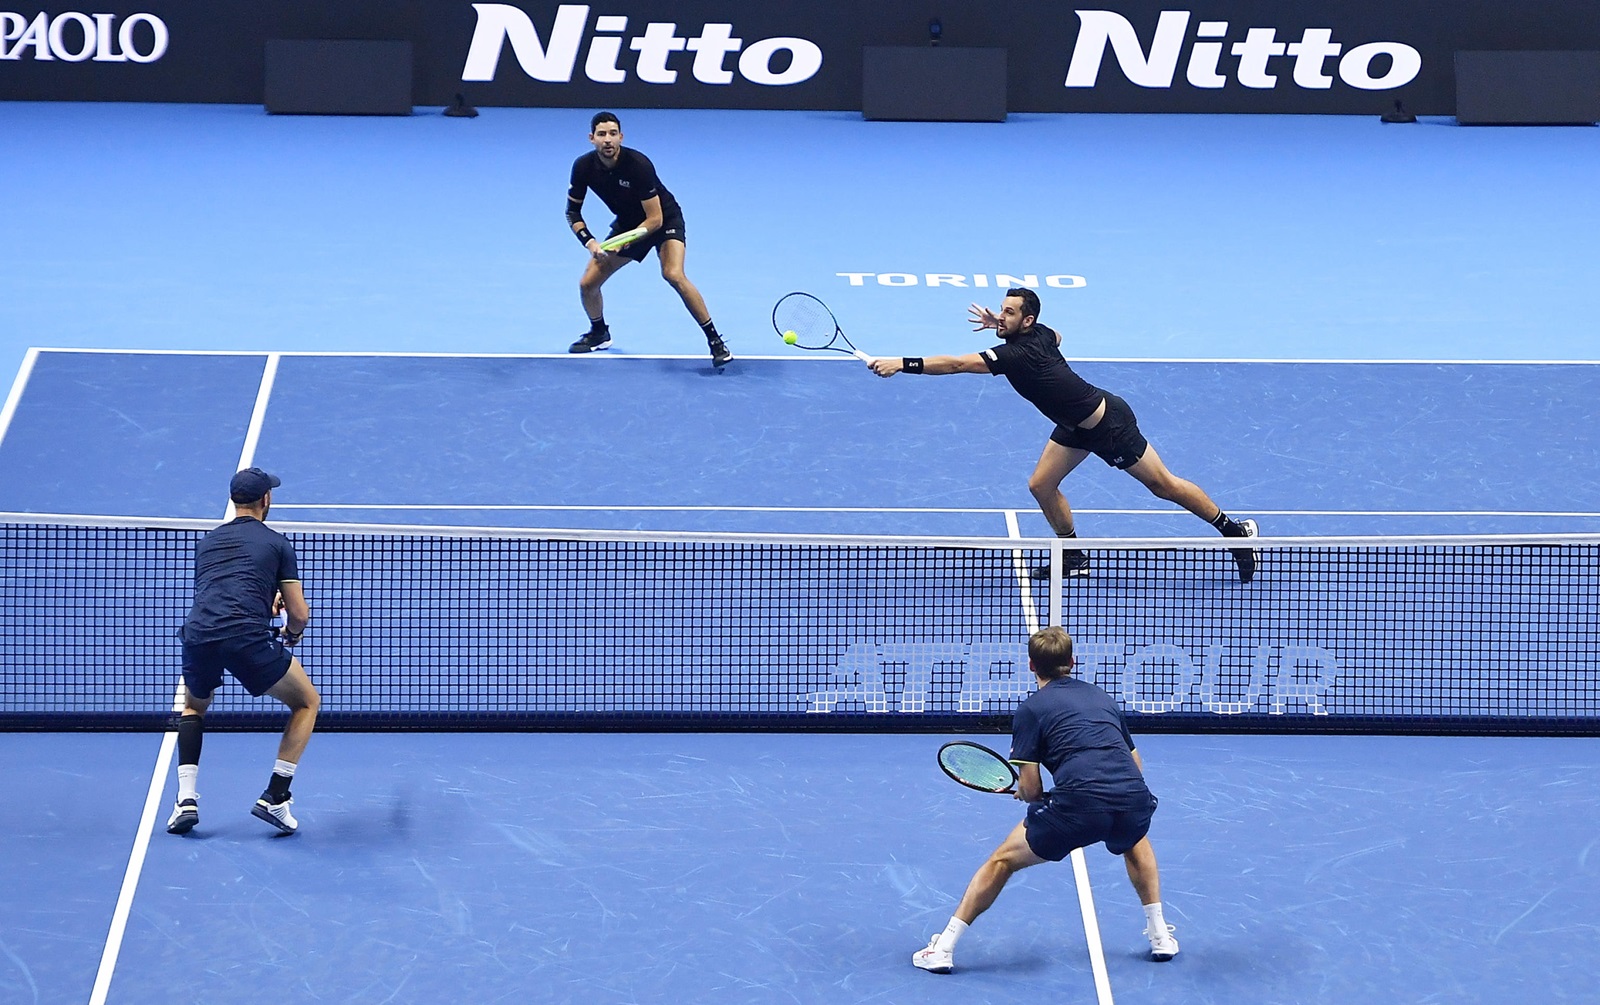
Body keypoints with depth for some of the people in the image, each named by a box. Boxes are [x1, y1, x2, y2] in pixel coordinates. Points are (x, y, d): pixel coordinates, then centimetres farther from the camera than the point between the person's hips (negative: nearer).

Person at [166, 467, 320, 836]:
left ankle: (186, 800, 16)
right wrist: (291, 633, 34)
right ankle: (275, 798, 9)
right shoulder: (277, 543, 14)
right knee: (307, 702, 19)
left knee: (194, 708, 35)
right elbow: (299, 614, 11)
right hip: (248, 638, -4)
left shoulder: (207, 542, 27)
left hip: (197, 635, 4)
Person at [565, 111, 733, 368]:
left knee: (674, 275, -31)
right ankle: (599, 334, 32)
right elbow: (572, 212, -3)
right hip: (626, 224, 6)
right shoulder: (584, 167, -16)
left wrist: (626, 241, -37)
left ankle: (715, 341, -24)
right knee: (588, 283, 0)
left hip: (665, 220, -6)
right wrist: (589, 242, -20)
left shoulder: (638, 164, -31)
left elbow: (655, 219, -27)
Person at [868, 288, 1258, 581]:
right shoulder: (1041, 333, -7)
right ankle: (1074, 557, 19)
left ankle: (1235, 530, 16)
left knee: (1164, 485, 2)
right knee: (1041, 485, 3)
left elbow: (956, 364, -38)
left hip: (1110, 424, -9)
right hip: (1077, 425, 9)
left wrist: (903, 364, -40)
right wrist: (1002, 324, 10)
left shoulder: (1019, 354, -32)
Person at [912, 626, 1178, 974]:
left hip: (1078, 806, -4)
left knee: (1003, 861, 16)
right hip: (1135, 801, 4)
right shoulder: (1102, 697, 26)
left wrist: (1028, 793, 28)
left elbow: (1030, 790, 6)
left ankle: (943, 948, 16)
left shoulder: (1031, 708, 11)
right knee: (1136, 844, 41)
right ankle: (1161, 936, 37)